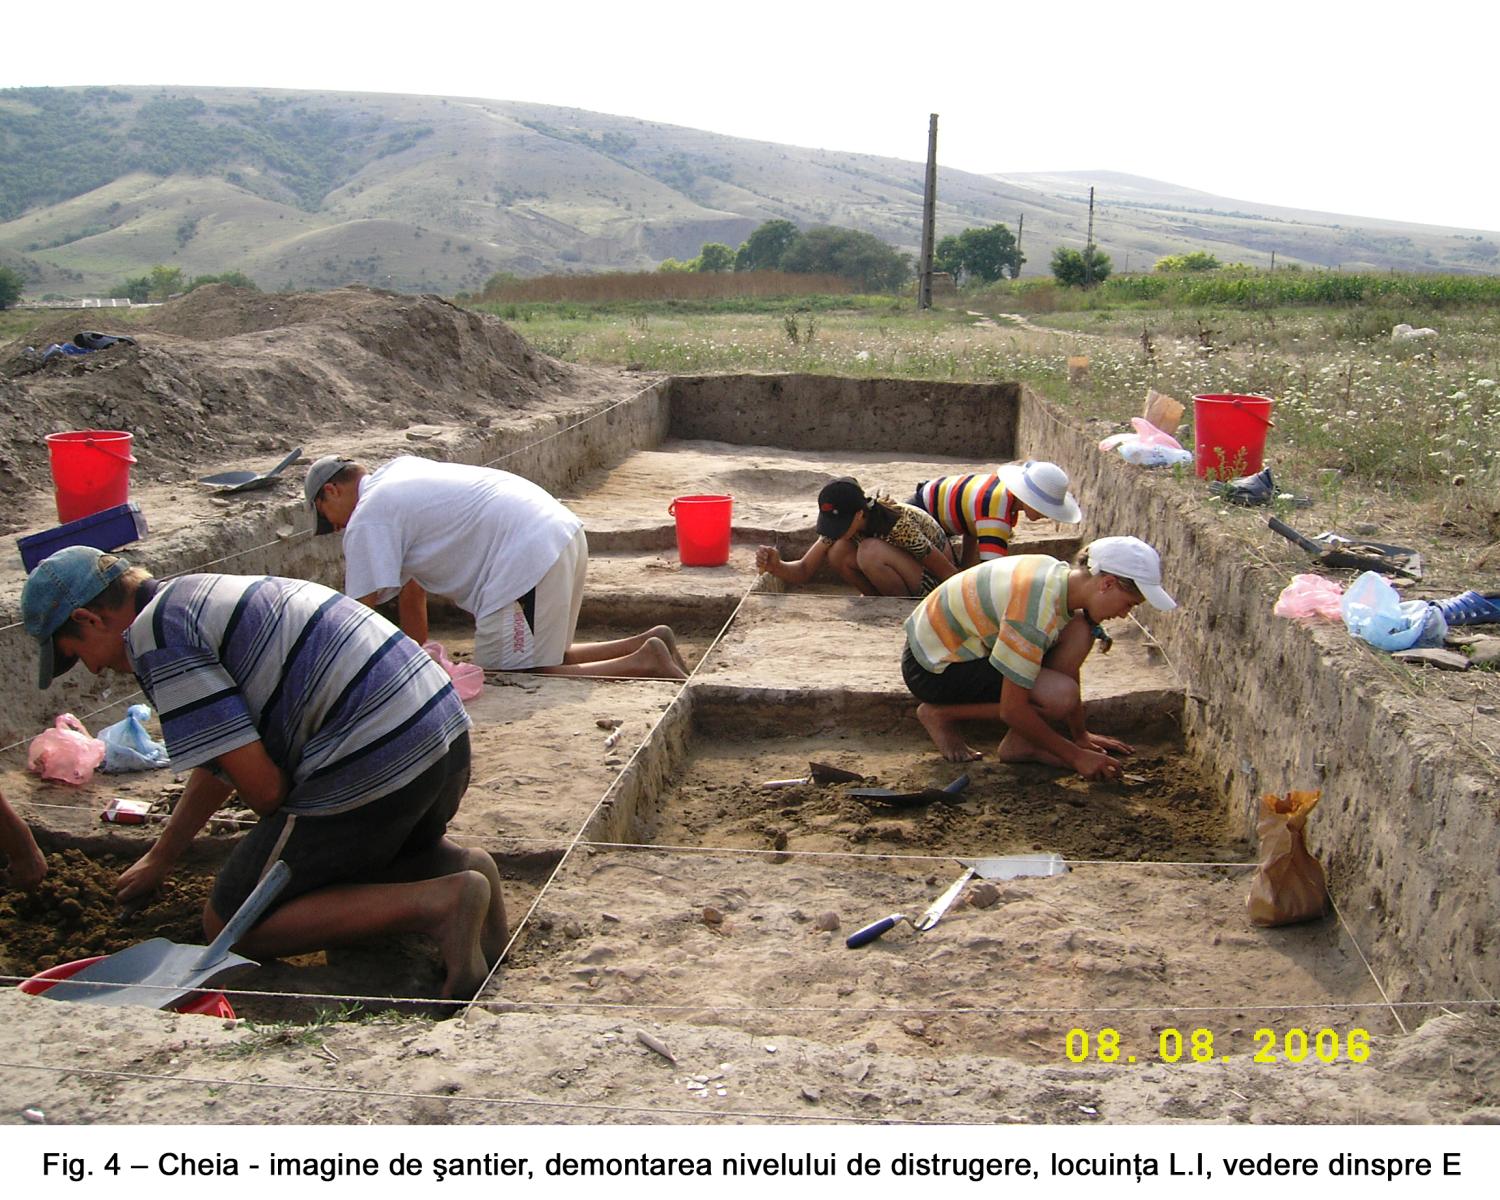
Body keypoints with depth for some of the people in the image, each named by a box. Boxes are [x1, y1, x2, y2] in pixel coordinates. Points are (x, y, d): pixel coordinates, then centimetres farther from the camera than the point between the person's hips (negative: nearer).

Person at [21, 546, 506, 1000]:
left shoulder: (155, 636, -7)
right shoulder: (203, 594, 23)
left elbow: (260, 784, -12)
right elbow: (222, 754, 34)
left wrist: (291, 836, 10)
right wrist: (160, 858, 42)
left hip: (373, 768, -10)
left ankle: (435, 905, -9)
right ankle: (455, 865, 7)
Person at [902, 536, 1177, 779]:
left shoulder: (1064, 576, -3)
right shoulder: (1038, 613, -31)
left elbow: (1066, 667, 12)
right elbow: (1012, 710, -26)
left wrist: (1080, 736, 17)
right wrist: (1075, 756, -17)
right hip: (932, 668, -9)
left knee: (1079, 631, -6)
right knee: (1060, 696, -24)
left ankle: (1020, 743, -2)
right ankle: (940, 714, -7)